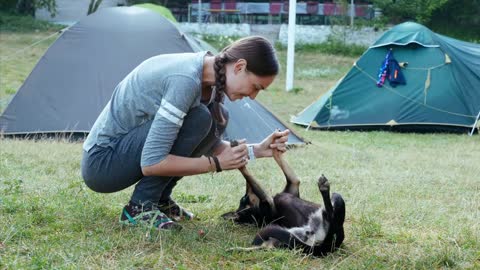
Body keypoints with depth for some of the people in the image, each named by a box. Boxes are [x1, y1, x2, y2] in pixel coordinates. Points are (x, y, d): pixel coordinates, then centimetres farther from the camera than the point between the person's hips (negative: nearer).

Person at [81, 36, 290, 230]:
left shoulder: (212, 78, -1)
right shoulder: (185, 79, -29)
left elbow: (210, 144, 12)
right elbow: (151, 164, -30)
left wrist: (257, 150, -3)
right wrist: (217, 164, -23)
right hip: (101, 163, -9)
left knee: (216, 119, -1)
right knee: (198, 119, -24)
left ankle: (160, 200, 7)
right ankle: (139, 207, -13)